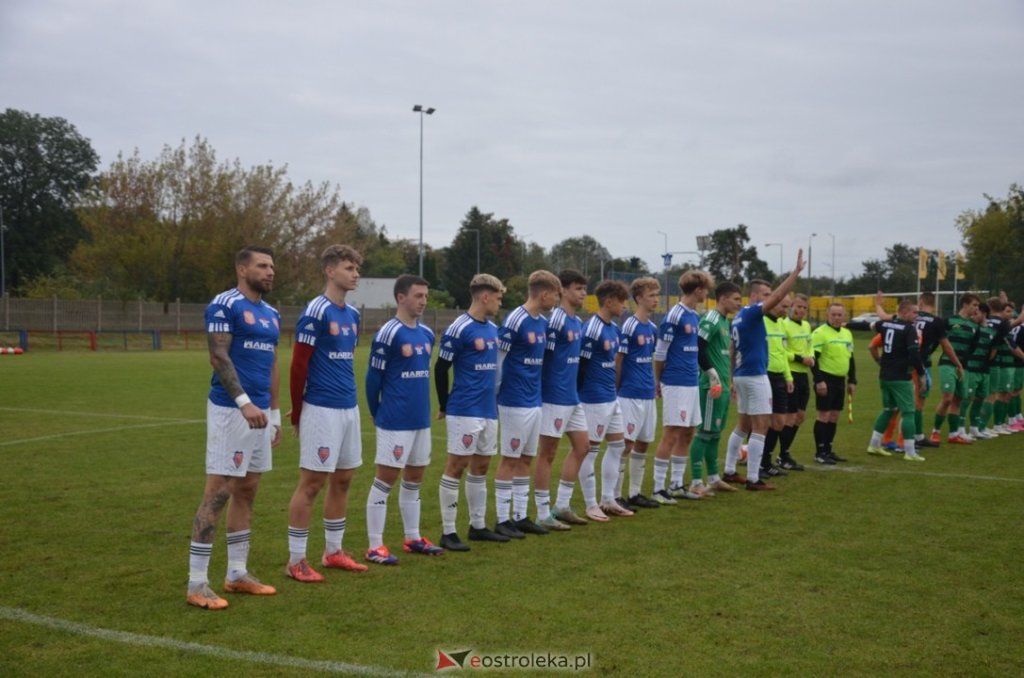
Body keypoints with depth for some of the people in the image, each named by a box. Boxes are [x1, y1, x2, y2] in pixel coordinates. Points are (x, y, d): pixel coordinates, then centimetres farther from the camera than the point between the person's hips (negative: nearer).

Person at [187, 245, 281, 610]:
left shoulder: (271, 314, 16)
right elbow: (218, 357, -17)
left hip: (260, 411, 9)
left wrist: (275, 413, 19)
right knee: (218, 492, -8)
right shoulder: (224, 305, -10)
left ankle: (237, 573, 22)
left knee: (247, 491, 13)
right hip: (231, 410, -8)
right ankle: (197, 583, -2)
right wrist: (244, 402, -25)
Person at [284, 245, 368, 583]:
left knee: (342, 479, 13)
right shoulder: (315, 312, -12)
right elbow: (298, 364, -12)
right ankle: (296, 560, 6)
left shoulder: (353, 314, 12)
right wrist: (297, 413, -6)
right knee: (312, 482, -3)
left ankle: (333, 551, 25)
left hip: (349, 408, 8)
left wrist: (348, 396, 19)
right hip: (322, 409, -8)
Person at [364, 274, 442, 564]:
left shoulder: (427, 334, 9)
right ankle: (375, 546, 4)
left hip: (421, 420, 7)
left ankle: (413, 538, 26)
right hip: (395, 422, -7)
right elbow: (373, 379, -9)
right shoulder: (388, 334, -13)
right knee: (385, 479, -2)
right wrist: (379, 416, 1)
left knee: (414, 478, 15)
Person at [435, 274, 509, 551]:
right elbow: (440, 369, -9)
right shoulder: (459, 329, -12)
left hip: (488, 411, 8)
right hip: (465, 412, -8)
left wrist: (492, 400, 16)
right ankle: (448, 532, 2)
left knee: (481, 466, 13)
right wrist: (444, 407, -2)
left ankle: (478, 526, 23)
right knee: (456, 466, -3)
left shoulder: (493, 329, 12)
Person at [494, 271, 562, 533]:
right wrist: (494, 398, -8)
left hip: (534, 402, 8)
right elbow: (497, 361, -14)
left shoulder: (543, 322, 9)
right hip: (515, 403, -8)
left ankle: (520, 516, 20)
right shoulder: (515, 321, -16)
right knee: (509, 459, 0)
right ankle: (502, 519, 9)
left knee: (526, 459, 12)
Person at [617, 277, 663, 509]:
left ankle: (635, 493, 20)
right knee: (626, 443, -6)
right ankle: (615, 495, 1)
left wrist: (654, 385, 15)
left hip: (648, 395, 8)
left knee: (643, 444, 11)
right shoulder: (629, 326, -13)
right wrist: (616, 390, -8)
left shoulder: (652, 327, 11)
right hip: (631, 395, -8)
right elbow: (618, 361, -11)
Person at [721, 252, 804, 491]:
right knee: (760, 426, -6)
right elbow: (778, 297, -23)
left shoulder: (739, 317, 13)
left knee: (744, 425, 17)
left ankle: (730, 471, 21)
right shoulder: (751, 313, -13)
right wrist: (796, 271, -21)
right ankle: (753, 479, -6)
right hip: (755, 376, -10)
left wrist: (734, 379, 22)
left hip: (742, 375, 10)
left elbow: (733, 351, 18)